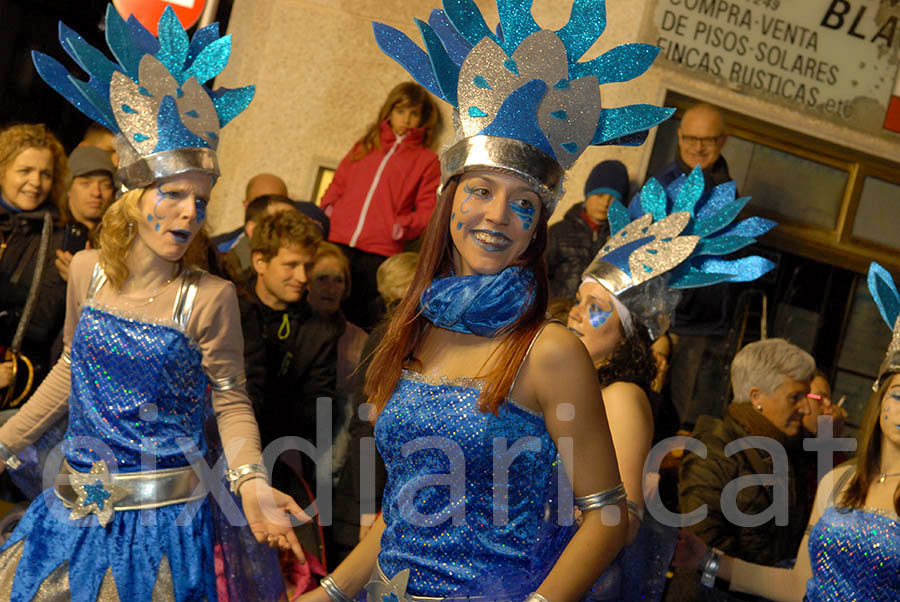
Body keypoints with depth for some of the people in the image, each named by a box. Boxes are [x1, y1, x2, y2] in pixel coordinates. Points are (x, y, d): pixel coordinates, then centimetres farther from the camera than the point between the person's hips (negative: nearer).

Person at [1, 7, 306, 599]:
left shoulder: (211, 297, -13)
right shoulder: (88, 271, -1)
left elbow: (231, 401, -8)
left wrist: (252, 483, -24)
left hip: (161, 524, -4)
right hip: (75, 506, 5)